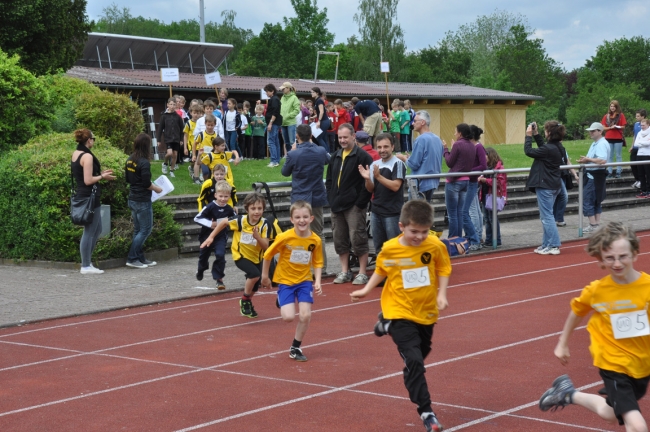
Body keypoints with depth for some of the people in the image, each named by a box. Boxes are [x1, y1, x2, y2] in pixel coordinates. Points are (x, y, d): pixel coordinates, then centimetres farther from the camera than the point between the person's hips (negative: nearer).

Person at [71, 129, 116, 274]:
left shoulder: (75, 154, 11)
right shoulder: (87, 156, -17)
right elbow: (88, 180, -21)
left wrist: (100, 173, 16)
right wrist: (102, 177, -7)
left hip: (81, 195, 10)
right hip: (90, 197, -10)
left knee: (97, 230, 18)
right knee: (89, 232, -3)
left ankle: (87, 262, 21)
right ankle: (86, 266, 3)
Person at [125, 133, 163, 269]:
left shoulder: (130, 160, 5)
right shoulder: (144, 162, -19)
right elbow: (146, 184, -20)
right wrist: (156, 189, -3)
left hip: (132, 200, 8)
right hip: (143, 201, -8)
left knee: (138, 230, 15)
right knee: (145, 230, 1)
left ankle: (140, 258, 19)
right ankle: (132, 259, -2)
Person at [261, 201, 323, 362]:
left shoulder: (315, 240, -12)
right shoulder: (285, 237, -21)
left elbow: (317, 263, 1)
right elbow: (268, 255, -7)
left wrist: (317, 282, -13)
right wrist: (265, 276, 2)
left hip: (305, 280, 3)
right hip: (285, 280, -2)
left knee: (305, 316, -6)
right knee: (288, 317, -15)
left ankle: (295, 348, 16)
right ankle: (281, 301, 22)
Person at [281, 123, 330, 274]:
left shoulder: (293, 154, -17)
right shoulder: (321, 151, -6)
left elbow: (285, 172, 0)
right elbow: (327, 160, 20)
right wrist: (312, 145, 25)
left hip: (300, 199, -4)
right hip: (317, 197, 4)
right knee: (318, 233, 14)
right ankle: (322, 266, 18)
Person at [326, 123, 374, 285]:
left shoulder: (362, 156, -8)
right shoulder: (336, 156, 14)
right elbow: (329, 179, 21)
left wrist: (361, 202, -16)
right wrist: (331, 198, 9)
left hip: (354, 206, -7)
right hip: (337, 205, 7)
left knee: (358, 239, -5)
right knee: (340, 240, 10)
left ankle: (362, 273, 2)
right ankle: (345, 271, 19)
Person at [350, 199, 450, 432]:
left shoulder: (435, 246, -13)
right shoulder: (390, 249, -13)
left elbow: (443, 269, 1)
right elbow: (380, 270, 6)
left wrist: (442, 294, -11)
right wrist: (366, 290, 0)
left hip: (426, 312, 4)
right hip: (400, 312, -3)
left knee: (421, 355, 27)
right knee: (414, 361, -16)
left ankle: (387, 326, 53)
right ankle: (426, 412, -9)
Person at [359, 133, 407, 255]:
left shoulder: (398, 164, -9)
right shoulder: (374, 165, 10)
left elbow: (396, 186, -17)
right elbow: (371, 189, 10)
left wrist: (378, 176, -24)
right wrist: (367, 179, -10)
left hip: (392, 213, -6)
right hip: (376, 211, 6)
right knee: (378, 247, 13)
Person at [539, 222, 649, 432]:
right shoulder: (596, 290, -14)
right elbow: (577, 311, 7)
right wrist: (562, 344, 16)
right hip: (614, 365, -3)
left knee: (611, 413, 27)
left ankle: (570, 394, 52)